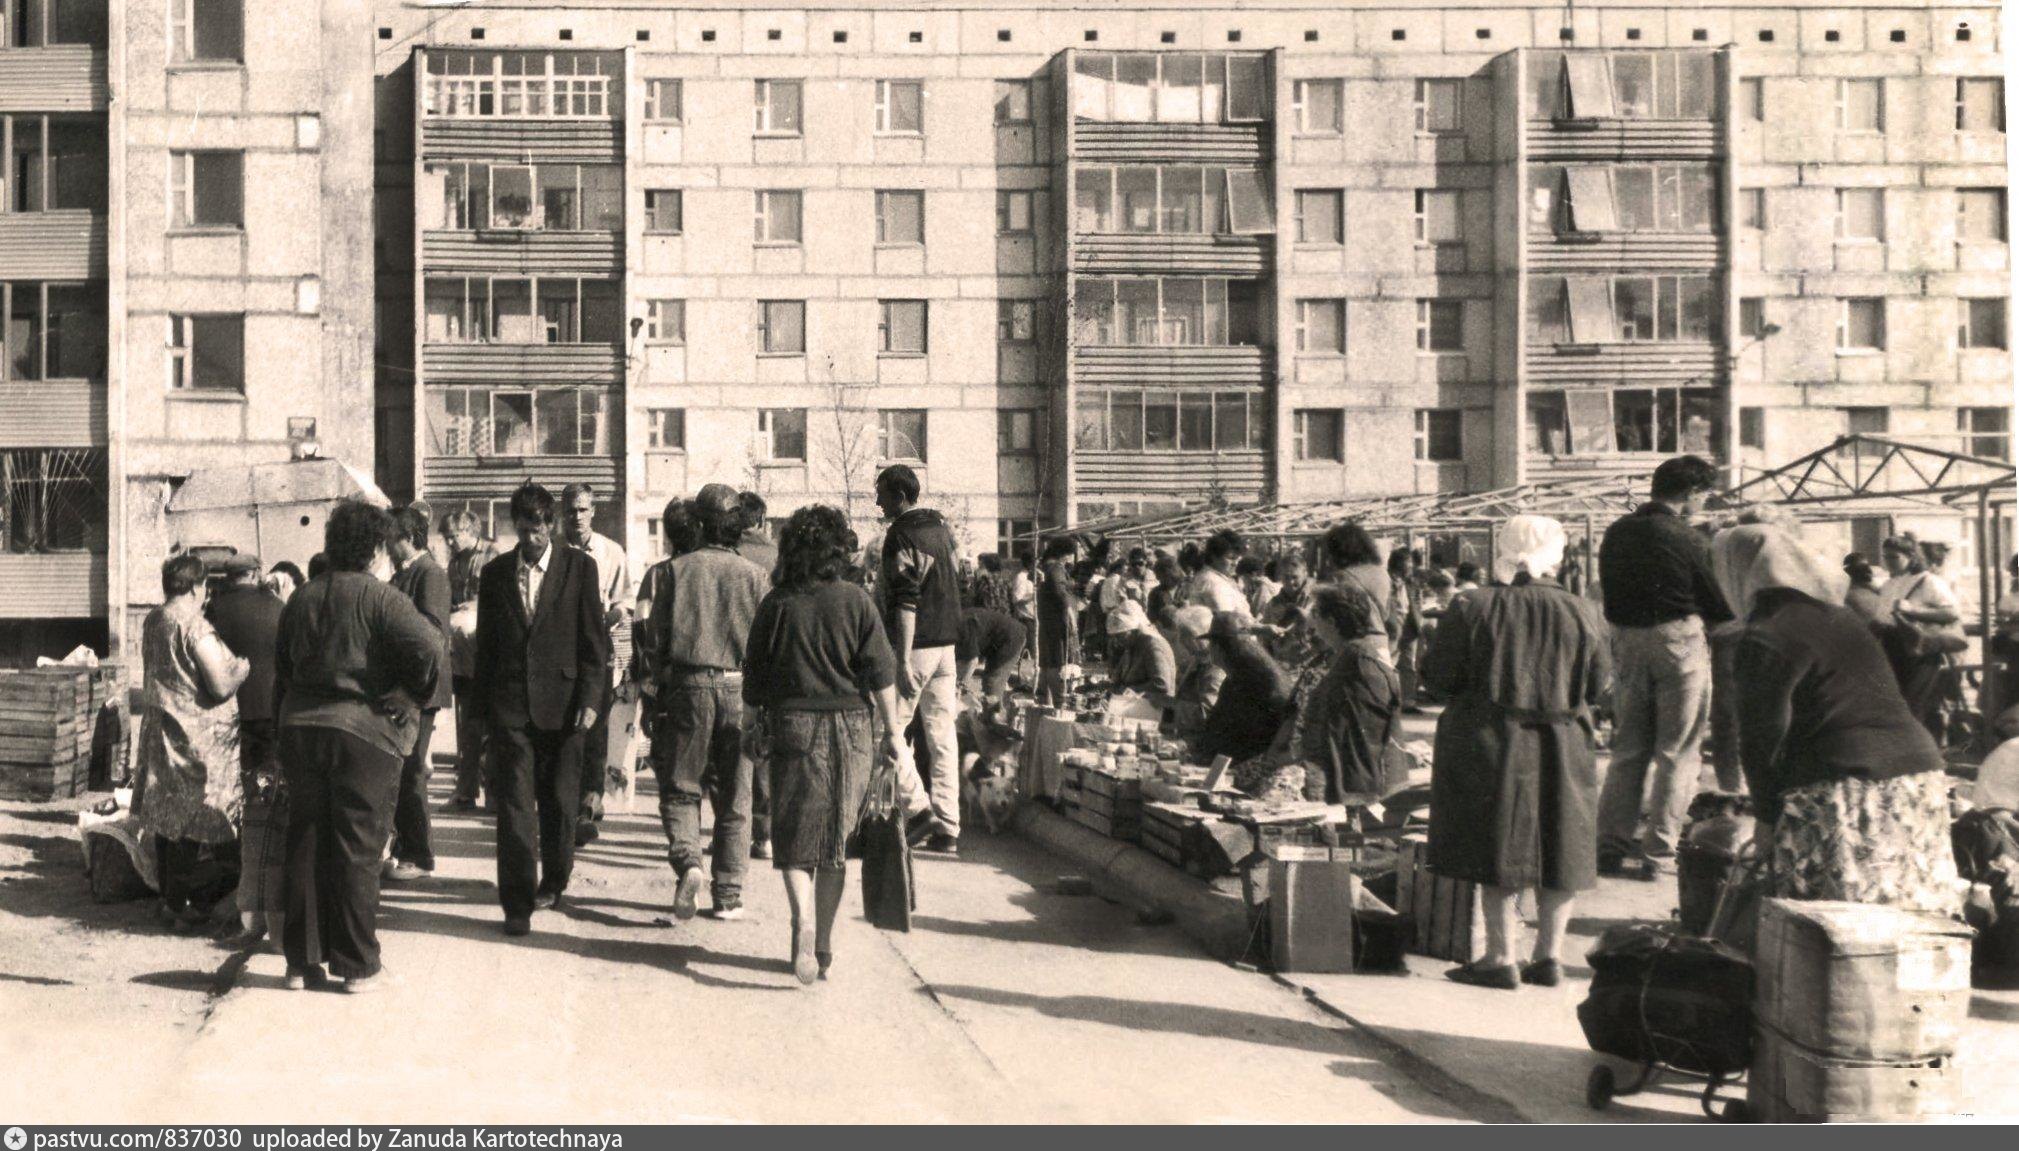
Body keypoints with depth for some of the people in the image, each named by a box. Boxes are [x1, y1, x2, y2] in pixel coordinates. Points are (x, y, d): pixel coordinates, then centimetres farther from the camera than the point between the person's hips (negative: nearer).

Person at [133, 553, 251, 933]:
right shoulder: (195, 626, -18)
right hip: (197, 737, -8)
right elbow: (221, 686, -21)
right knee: (194, 824, 0)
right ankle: (188, 907, 4)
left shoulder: (153, 621, 7)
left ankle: (170, 899, 24)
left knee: (168, 818, 15)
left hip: (160, 728, 8)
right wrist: (245, 664, -3)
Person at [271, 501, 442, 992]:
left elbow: (281, 669, 16)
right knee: (357, 850, 1)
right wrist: (409, 698, -6)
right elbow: (427, 651, -21)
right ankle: (357, 965, 6)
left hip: (300, 728, 5)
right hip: (364, 731, -5)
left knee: (305, 846, 11)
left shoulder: (300, 599, 12)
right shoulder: (381, 598, -8)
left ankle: (302, 960, 16)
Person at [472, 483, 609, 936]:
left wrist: (589, 699, -6)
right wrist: (484, 705, 8)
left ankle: (553, 882, 30)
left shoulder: (579, 567, 2)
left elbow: (594, 638, 0)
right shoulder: (496, 572, 8)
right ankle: (518, 902, -3)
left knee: (559, 801, 9)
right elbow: (486, 643, 12)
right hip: (509, 704, 1)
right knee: (514, 804, -5)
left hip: (561, 703, -1)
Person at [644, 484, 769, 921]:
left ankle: (686, 858, -15)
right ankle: (728, 895, 10)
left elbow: (658, 637, 2)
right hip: (739, 689, 1)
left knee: (680, 787, 10)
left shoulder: (676, 569, 0)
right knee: (734, 796, 8)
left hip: (688, 685, -1)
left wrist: (661, 688, 11)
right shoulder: (753, 574, 1)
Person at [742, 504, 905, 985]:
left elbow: (754, 674, 4)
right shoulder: (856, 601, -3)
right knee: (835, 839, 11)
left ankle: (803, 919, -24)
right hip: (850, 727, 1)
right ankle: (822, 946, 18)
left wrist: (752, 726, 17)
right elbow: (880, 671, -4)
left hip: (792, 724, -1)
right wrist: (892, 731, 2)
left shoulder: (776, 604, -2)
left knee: (794, 837, 2)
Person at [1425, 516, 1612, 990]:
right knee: (1559, 850, 14)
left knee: (1497, 846, 6)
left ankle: (1500, 958, 6)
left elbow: (1438, 676, -8)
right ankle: (1549, 955, 15)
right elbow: (1597, 686, 1)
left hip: (1490, 745, -2)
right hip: (1564, 750, 2)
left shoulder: (1472, 608, -10)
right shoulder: (1583, 615, -4)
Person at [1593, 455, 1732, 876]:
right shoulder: (1687, 540, -12)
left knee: (1628, 748, 14)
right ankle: (1659, 851, 2)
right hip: (1678, 641, -6)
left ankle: (1610, 844, 11)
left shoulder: (1616, 533, 5)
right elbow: (1717, 605, -5)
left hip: (1626, 643, 6)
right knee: (1677, 751, 3)